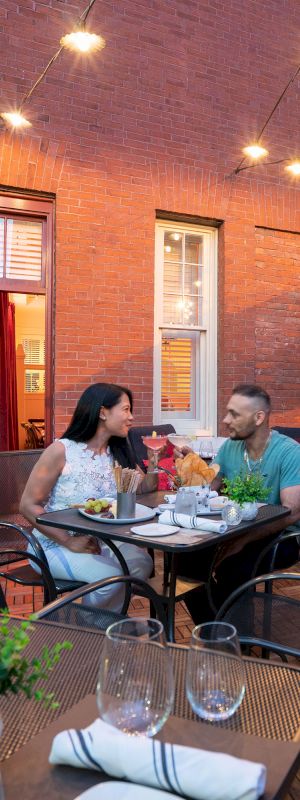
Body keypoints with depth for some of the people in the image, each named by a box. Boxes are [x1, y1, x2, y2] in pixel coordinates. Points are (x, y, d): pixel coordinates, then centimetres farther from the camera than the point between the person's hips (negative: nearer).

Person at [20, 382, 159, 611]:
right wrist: (69, 542, -20)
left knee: (142, 563, -22)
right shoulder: (61, 451, -14)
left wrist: (155, 459, -10)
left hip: (100, 541, 6)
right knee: (110, 577, -29)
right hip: (55, 544, -5)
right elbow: (29, 505, -14)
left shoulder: (118, 452, 5)